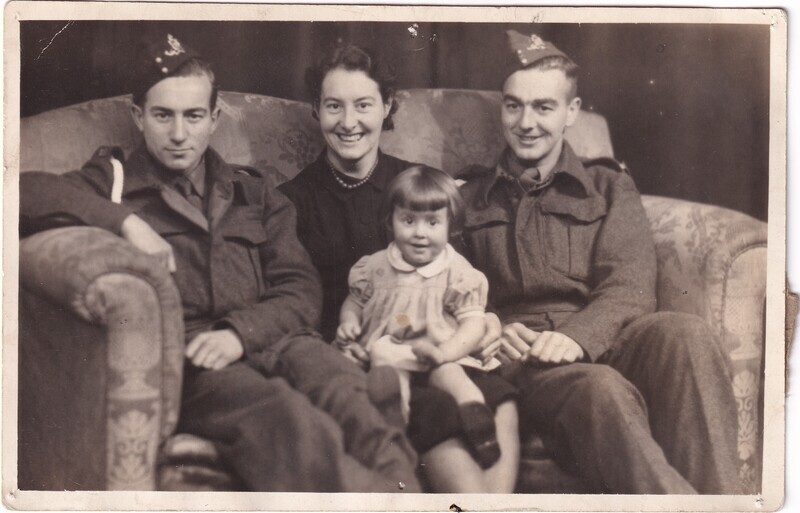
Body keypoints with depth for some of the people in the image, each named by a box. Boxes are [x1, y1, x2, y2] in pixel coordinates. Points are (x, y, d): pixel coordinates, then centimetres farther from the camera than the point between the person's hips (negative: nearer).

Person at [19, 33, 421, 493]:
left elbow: (302, 290, 12)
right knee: (284, 419, -37)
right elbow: (26, 191, -2)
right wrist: (125, 221, -12)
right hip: (177, 358, -2)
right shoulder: (114, 182, 17)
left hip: (266, 342, 3)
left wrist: (239, 333, -8)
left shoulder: (254, 191, 25)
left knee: (343, 392, -35)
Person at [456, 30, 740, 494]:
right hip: (523, 365, -1)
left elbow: (630, 287, 3)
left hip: (603, 344, 2)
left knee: (683, 331, -34)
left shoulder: (610, 187, 19)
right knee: (602, 390, -38)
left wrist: (576, 336, -18)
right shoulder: (470, 198, 21)